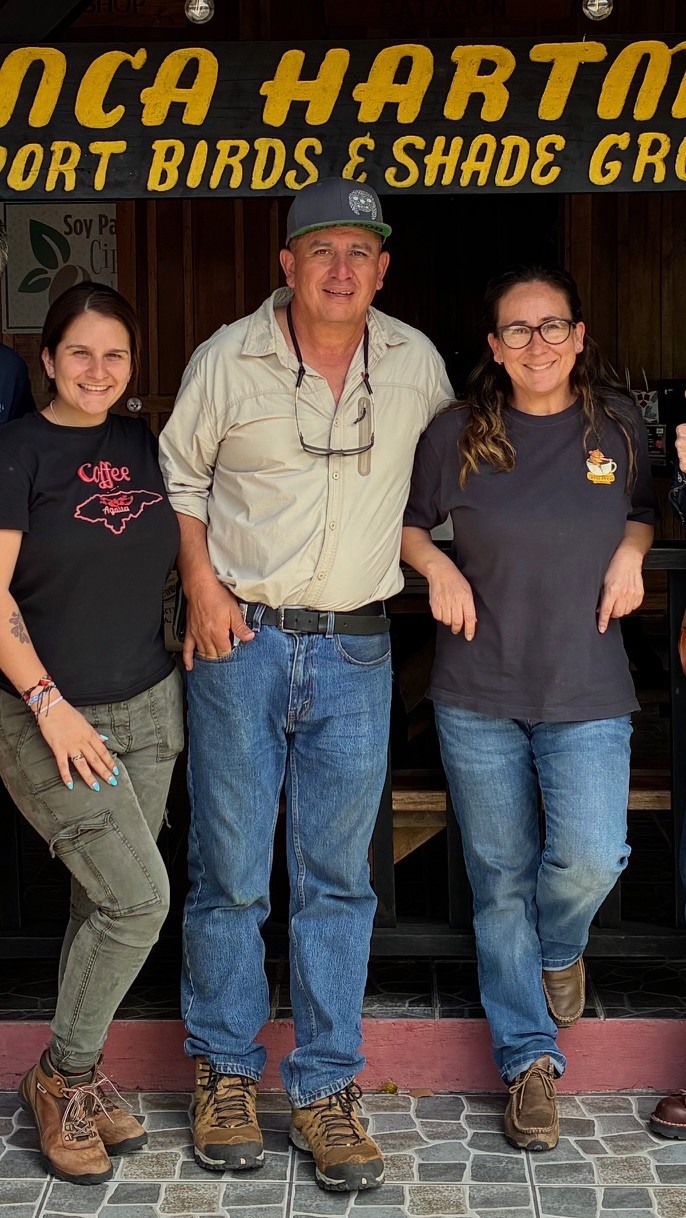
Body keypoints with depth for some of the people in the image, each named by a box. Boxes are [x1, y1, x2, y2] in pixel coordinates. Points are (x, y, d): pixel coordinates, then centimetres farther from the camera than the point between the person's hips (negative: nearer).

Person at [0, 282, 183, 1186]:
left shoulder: (146, 446, 8)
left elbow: (180, 556, 23)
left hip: (148, 707, 6)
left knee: (107, 902, 10)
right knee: (138, 897, -11)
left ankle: (79, 1080, 27)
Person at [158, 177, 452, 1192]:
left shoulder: (416, 363, 6)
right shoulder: (228, 358, -1)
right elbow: (180, 472, 8)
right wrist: (201, 584, -2)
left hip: (355, 652, 2)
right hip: (241, 644, -1)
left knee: (337, 878, 5)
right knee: (229, 871, 3)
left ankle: (326, 1088, 16)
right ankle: (225, 1072, 21)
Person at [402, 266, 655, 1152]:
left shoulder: (617, 425, 2)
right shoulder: (458, 434, -2)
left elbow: (643, 507, 19)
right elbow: (405, 521, 12)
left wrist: (631, 551, -1)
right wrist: (437, 565, -7)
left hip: (588, 690, 0)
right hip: (477, 694, 0)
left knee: (589, 857, -16)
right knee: (500, 879, 6)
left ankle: (558, 950, 23)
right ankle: (529, 1060, 22)